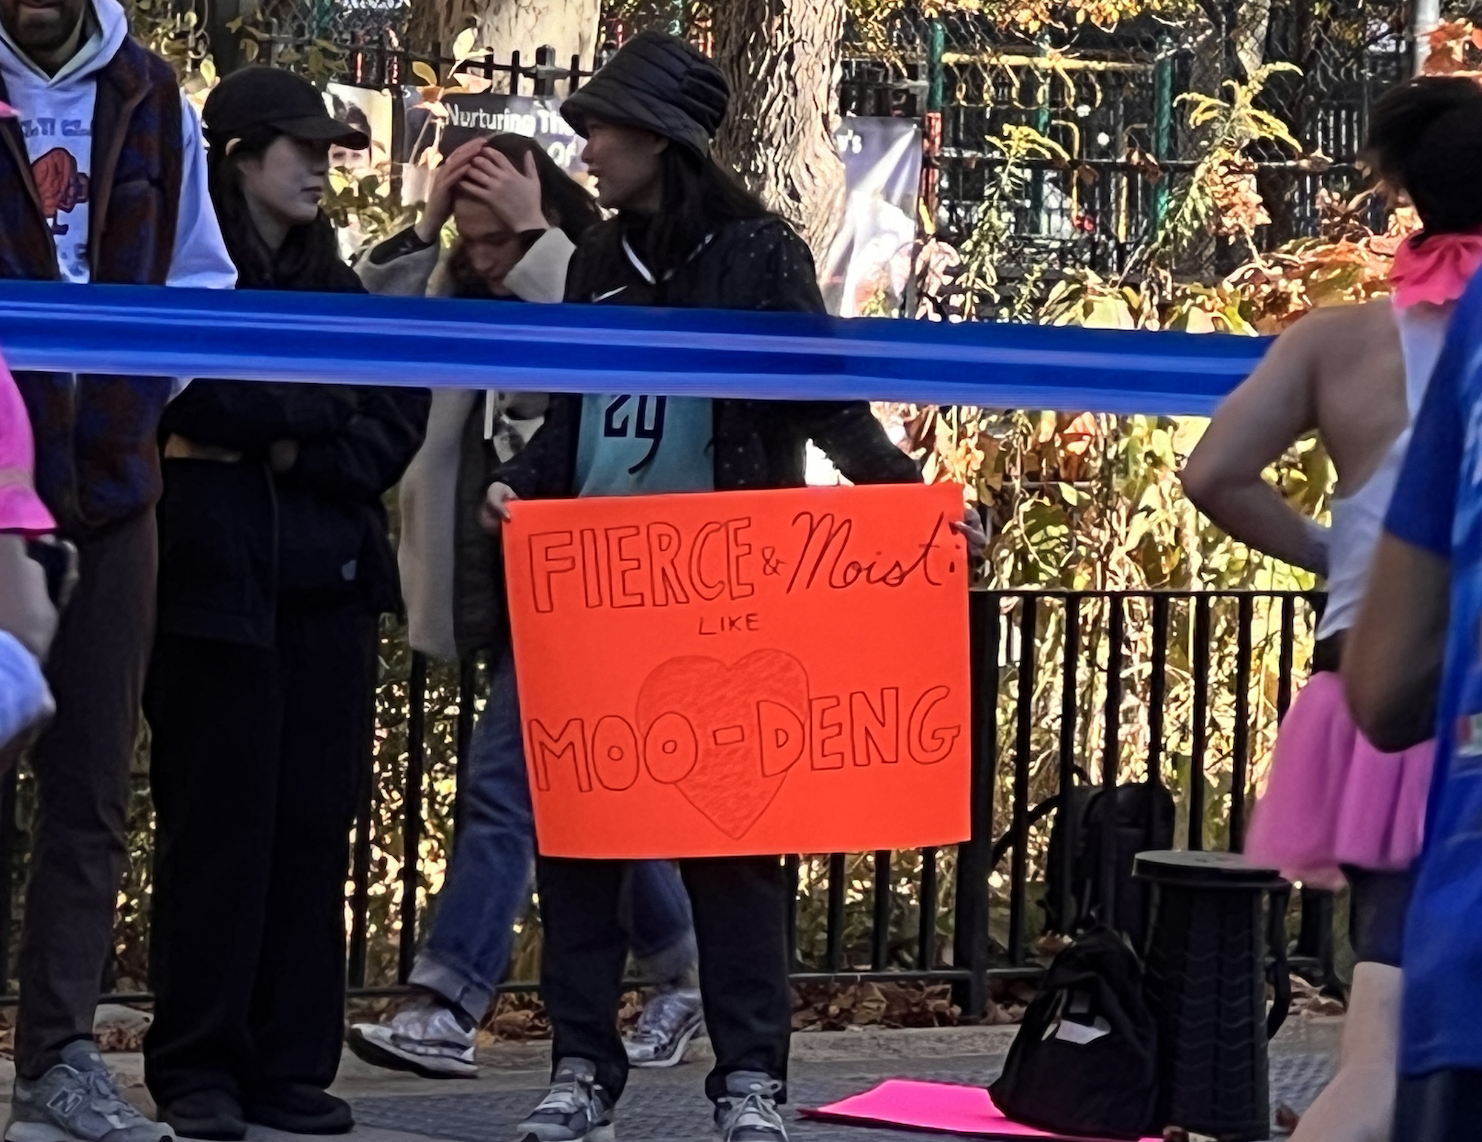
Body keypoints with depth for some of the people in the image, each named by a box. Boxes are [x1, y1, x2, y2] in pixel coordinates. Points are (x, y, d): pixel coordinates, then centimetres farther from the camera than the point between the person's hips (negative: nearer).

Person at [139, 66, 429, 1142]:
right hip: (212, 579, -5)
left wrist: (283, 443, -10)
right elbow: (200, 398, -17)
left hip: (329, 583, 5)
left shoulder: (337, 286, 16)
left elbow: (394, 428, 6)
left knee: (314, 825, 3)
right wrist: (325, 411, -6)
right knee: (219, 828, -3)